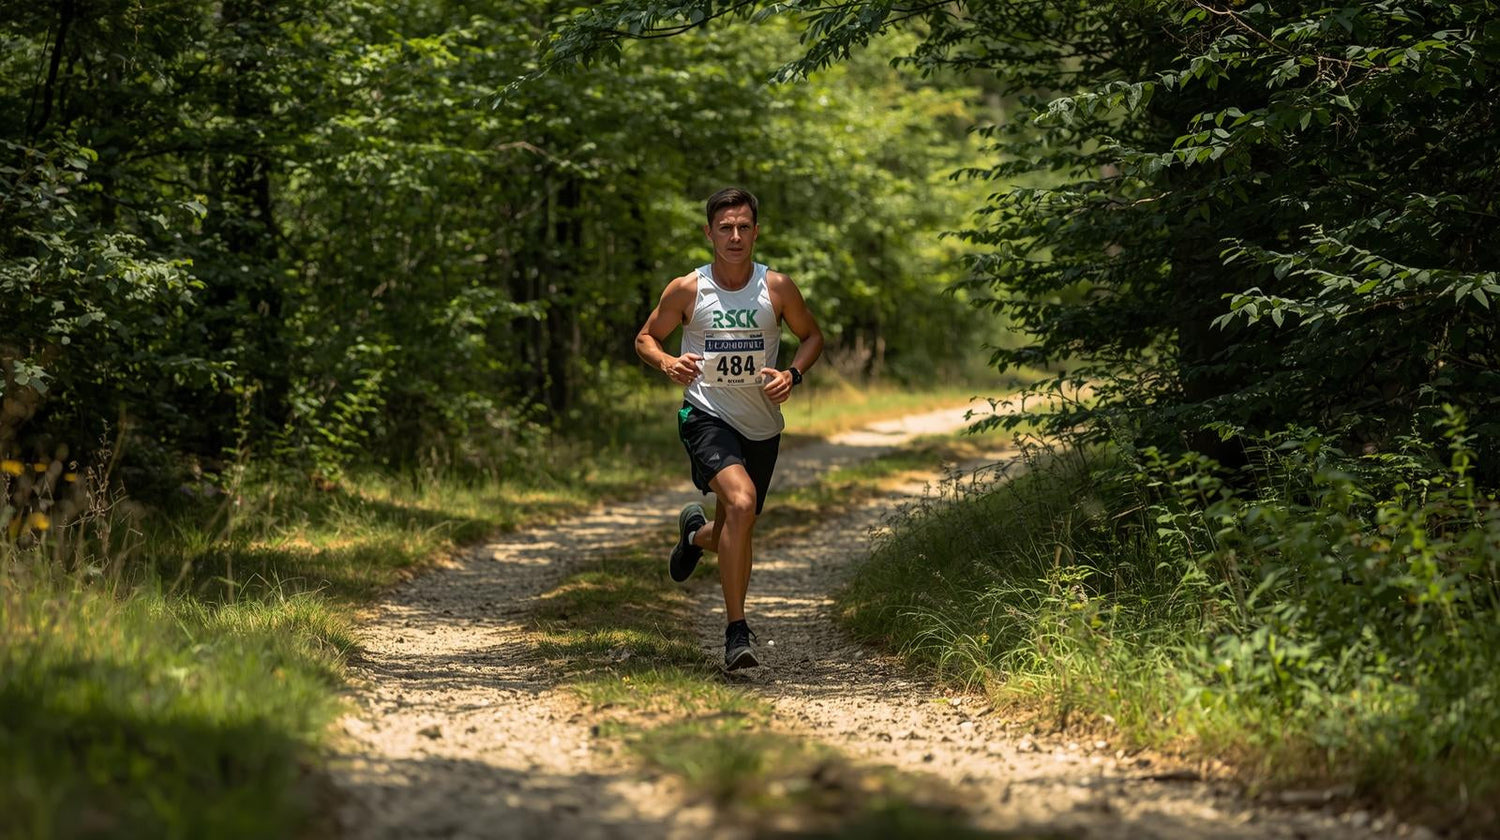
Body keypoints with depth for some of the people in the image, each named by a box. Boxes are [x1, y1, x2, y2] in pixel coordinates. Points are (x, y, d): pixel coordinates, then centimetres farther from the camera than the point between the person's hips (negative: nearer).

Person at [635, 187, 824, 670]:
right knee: (741, 502, -30)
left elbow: (812, 336, 12)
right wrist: (667, 363, -14)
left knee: (734, 534, 15)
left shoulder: (777, 288, -2)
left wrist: (793, 374, -7)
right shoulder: (687, 290, -5)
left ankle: (695, 533, 56)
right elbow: (646, 339, 8)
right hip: (706, 416, -3)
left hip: (762, 426, 4)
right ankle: (736, 633, -24)